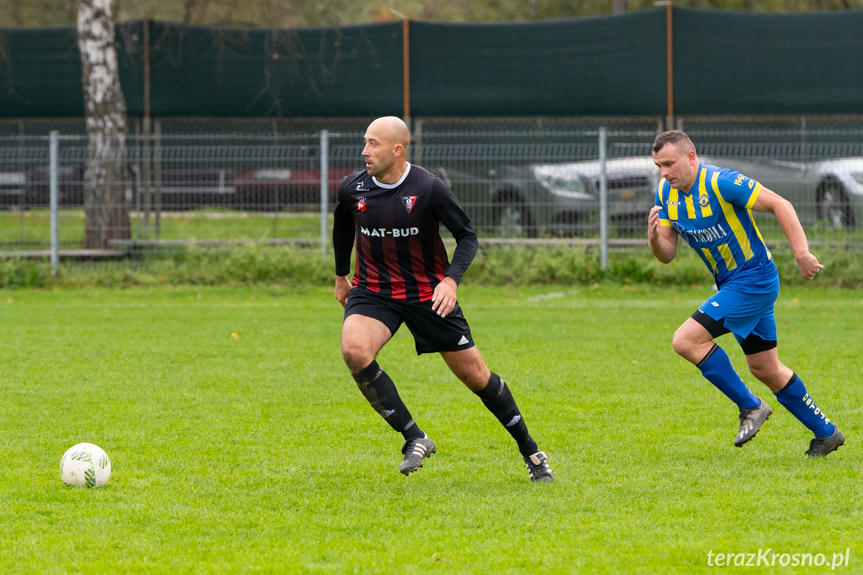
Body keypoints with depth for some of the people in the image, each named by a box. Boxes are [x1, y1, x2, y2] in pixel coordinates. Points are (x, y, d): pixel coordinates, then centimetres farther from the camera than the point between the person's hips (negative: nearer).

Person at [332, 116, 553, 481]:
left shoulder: (428, 188, -16)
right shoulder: (352, 188, -6)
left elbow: (467, 236, -8)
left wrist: (451, 280, -24)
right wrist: (341, 276, 24)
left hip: (429, 291, -2)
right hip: (373, 289, 2)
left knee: (474, 374, 1)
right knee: (354, 351, -28)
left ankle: (530, 452, 21)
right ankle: (414, 438, -17)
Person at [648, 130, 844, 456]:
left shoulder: (720, 183, -21)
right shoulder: (666, 194, 2)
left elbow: (780, 205, -20)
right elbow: (667, 255, 2)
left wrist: (802, 254, -25)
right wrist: (654, 237, -20)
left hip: (754, 279, -9)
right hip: (730, 283, 9)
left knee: (686, 341, -18)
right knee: (765, 370, 14)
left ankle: (750, 407, -6)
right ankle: (826, 432, 26)